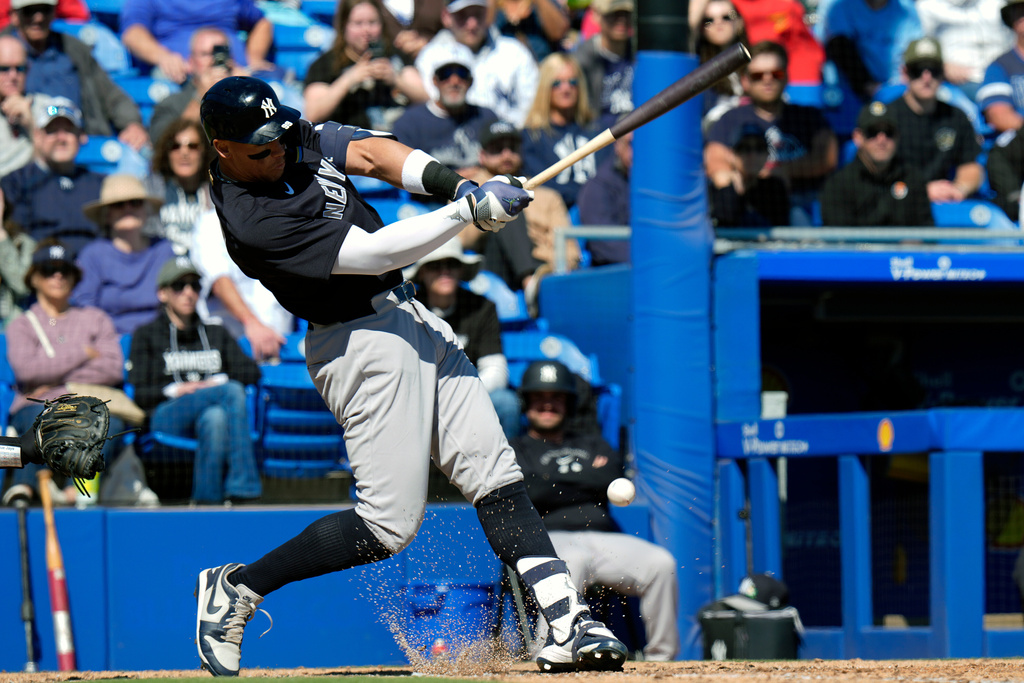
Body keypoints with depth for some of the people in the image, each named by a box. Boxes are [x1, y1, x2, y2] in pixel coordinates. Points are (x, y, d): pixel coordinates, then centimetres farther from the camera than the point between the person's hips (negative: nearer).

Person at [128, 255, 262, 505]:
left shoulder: (216, 334, 30)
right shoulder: (147, 335, 19)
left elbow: (252, 372, 16)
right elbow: (137, 394, 8)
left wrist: (220, 381, -2)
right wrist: (175, 390, -9)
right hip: (165, 417, -3)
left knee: (214, 417, -39)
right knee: (233, 392, -32)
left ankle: (207, 500, -47)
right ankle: (244, 488, -40)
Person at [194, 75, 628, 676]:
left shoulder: (297, 137, 3)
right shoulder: (251, 222, -23)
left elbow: (371, 153, 0)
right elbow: (375, 252, -24)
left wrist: (453, 183, -17)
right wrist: (471, 206, -23)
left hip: (406, 314, 9)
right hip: (362, 346, -9)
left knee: (496, 478, 1)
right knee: (389, 524, -9)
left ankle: (568, 626, -2)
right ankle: (237, 588, 6)